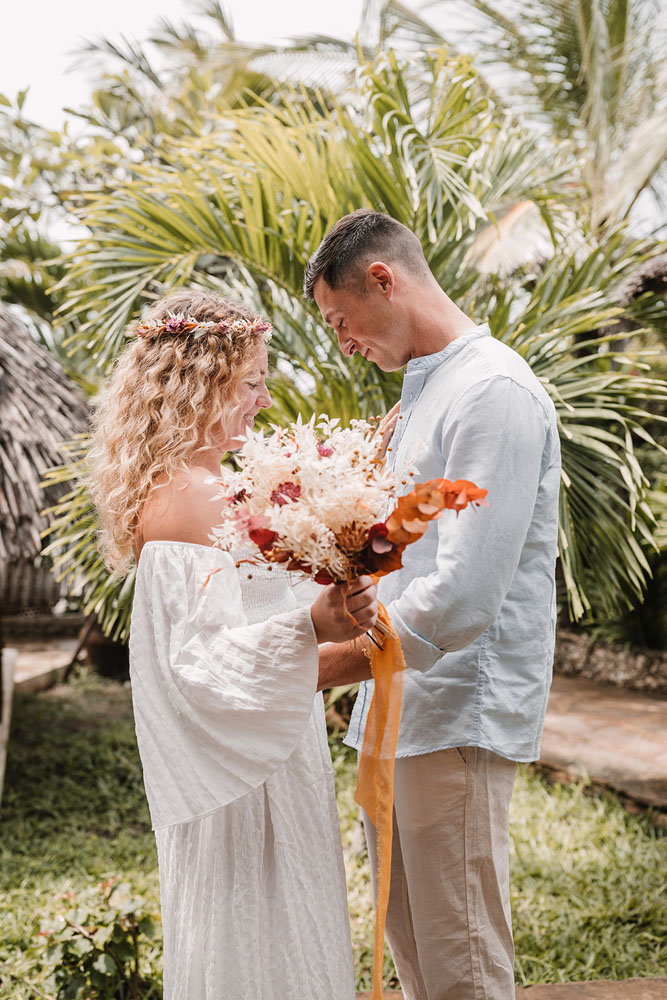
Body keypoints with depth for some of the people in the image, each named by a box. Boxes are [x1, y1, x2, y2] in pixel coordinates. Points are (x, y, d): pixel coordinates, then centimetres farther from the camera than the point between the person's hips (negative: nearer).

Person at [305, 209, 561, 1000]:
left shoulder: (494, 391, -16)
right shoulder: (421, 388, 16)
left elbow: (464, 596, -22)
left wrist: (339, 664, -14)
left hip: (459, 717, -9)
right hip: (398, 706, 10)